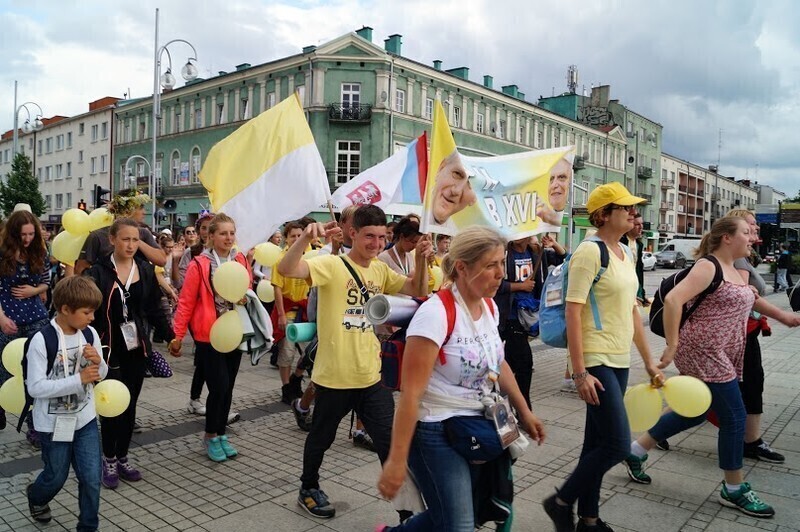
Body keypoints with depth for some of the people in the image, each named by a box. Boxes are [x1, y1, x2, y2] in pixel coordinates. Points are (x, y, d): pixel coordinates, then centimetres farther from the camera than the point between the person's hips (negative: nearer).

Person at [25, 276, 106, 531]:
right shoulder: (42, 340, -21)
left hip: (85, 418, 3)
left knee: (92, 478, 4)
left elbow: (101, 375, 4)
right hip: (54, 422, -3)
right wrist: (78, 379, -28)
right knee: (56, 477, 18)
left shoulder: (90, 334, -7)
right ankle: (36, 496, 53)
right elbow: (35, 387, -22)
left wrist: (97, 362, -19)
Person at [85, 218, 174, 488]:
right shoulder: (98, 272, -8)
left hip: (136, 349, 4)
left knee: (130, 405, 11)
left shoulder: (146, 270, 3)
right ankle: (109, 460, 20)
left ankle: (122, 457, 26)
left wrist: (169, 336, 6)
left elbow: (154, 309, 8)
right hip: (110, 349, -4)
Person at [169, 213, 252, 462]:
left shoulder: (242, 261, 3)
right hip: (209, 336, -5)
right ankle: (211, 436, 18)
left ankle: (221, 434, 28)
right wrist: (177, 336, -7)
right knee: (219, 387, -5)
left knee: (228, 387, 12)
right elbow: (186, 302, -7)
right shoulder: (199, 264, -10)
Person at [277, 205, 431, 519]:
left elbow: (418, 291, 8)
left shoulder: (381, 270, 6)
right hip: (333, 376, -4)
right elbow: (286, 270, -28)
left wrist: (421, 260, -9)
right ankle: (309, 490, 43)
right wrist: (306, 238, -45)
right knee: (321, 438, 18)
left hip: (371, 377, 5)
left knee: (392, 442, 8)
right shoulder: (332, 265, -14)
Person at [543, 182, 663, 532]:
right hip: (596, 361, -8)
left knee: (597, 442, 14)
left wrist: (648, 361, 18)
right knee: (617, 445, -6)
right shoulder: (590, 251, -14)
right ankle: (561, 502, 13)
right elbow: (572, 313, -19)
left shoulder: (625, 252, 12)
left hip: (619, 361, 8)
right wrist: (579, 372, -22)